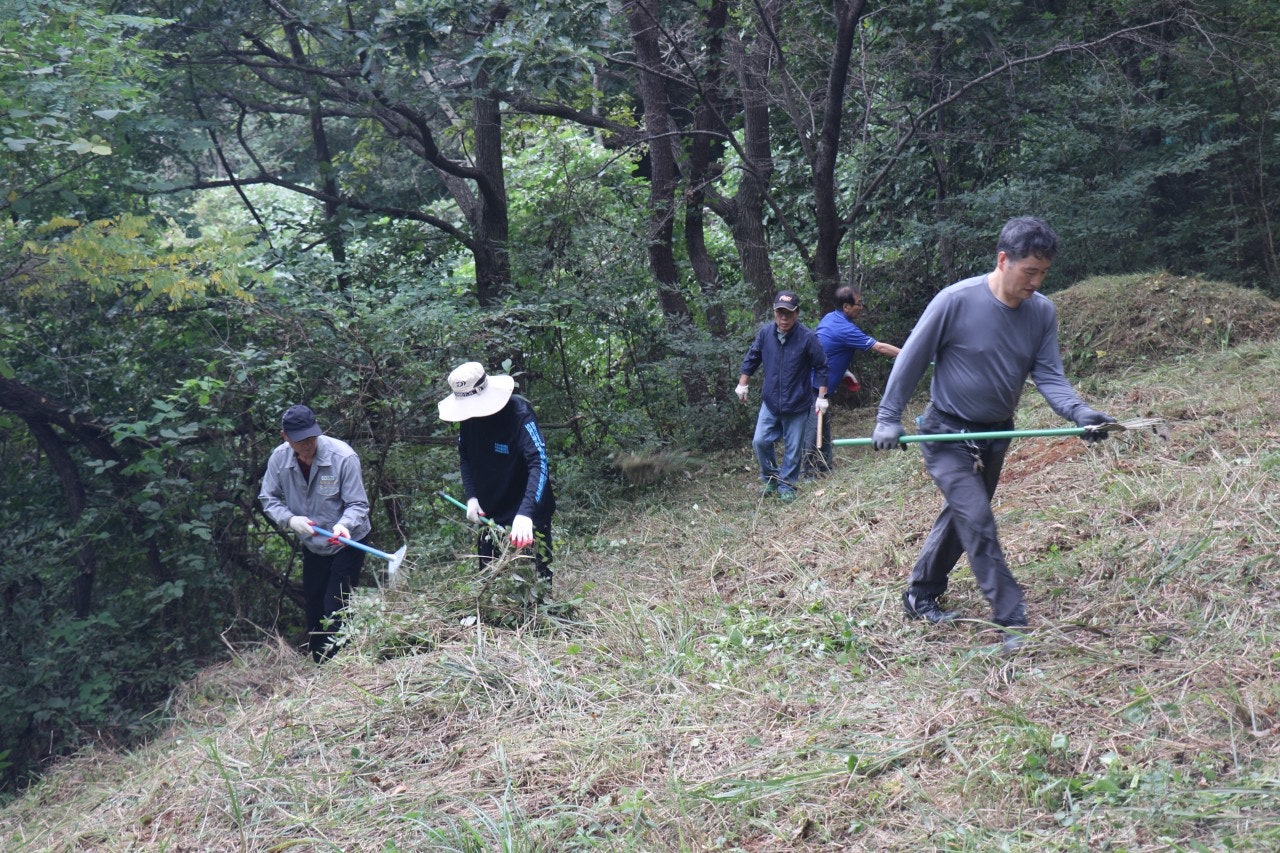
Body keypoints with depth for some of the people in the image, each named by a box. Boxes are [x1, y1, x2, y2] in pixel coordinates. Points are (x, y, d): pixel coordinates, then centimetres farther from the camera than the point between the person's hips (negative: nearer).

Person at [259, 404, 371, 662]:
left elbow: (358, 504, -20)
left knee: (337, 608, -13)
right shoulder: (279, 458, -14)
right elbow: (268, 499, -1)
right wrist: (290, 519, -20)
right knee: (313, 608, 16)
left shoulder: (343, 456, -26)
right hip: (312, 545, 5)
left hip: (347, 543, -5)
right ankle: (319, 669, 32)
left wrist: (344, 525, -41)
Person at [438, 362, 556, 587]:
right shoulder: (468, 415, -3)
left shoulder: (519, 412, -23)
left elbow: (540, 462, -32)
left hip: (528, 514, -6)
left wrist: (525, 513, -42)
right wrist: (471, 496, -3)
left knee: (537, 577, -4)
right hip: (491, 512, 6)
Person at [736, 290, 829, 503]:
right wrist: (742, 384, 10)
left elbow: (822, 367, -6)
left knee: (793, 449, 6)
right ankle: (771, 478, 21)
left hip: (797, 404, -2)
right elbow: (752, 358, 8)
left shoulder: (807, 337, -16)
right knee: (760, 441, -2)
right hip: (770, 401, 3)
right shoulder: (765, 333, -7)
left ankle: (786, 486, 23)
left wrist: (821, 397, -5)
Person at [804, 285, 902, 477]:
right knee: (815, 428, -5)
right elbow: (879, 348, -18)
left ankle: (824, 467, 22)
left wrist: (842, 371, 20)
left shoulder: (829, 318, 8)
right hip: (815, 386, -10)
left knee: (823, 426, 15)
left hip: (813, 381, 10)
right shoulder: (845, 329, -21)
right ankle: (811, 470, -1)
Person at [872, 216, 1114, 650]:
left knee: (960, 518, 18)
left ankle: (920, 596, 36)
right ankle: (1013, 622, -12)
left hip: (995, 436, 6)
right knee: (978, 523, -16)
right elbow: (911, 359, -12)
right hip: (947, 434, -6)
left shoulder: (1042, 312, -6)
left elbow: (1048, 376, -6)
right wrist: (888, 418, -13)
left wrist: (1079, 412, -25)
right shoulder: (956, 301, -21)